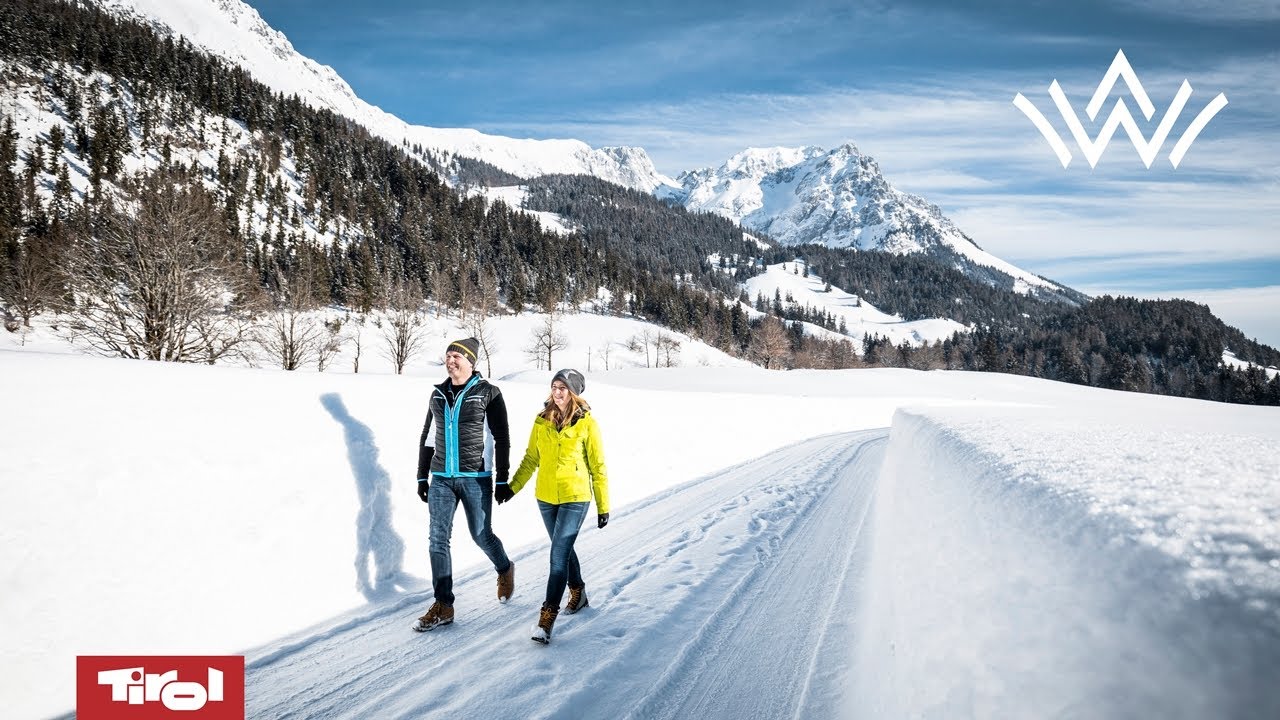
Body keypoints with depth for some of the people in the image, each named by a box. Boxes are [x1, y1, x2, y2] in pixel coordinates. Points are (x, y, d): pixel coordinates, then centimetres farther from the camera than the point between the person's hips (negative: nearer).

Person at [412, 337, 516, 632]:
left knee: (481, 535, 5)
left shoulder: (488, 393, -5)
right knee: (438, 539, -2)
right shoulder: (438, 394, 10)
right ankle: (443, 606, 4)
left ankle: (505, 569, 37)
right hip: (441, 478, 4)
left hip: (476, 478, -4)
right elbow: (427, 438, 17)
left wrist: (503, 480, -8)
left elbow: (501, 439, -5)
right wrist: (422, 477, 15)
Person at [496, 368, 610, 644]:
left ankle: (547, 616, -5)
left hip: (575, 498, -5)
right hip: (546, 497, 5)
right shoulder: (542, 421, 3)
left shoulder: (586, 423, -8)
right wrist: (512, 486, 4)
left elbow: (598, 466, -3)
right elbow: (531, 458, 12)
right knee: (563, 549, 19)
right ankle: (578, 593, 42)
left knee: (559, 555, -10)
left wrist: (603, 506, -2)